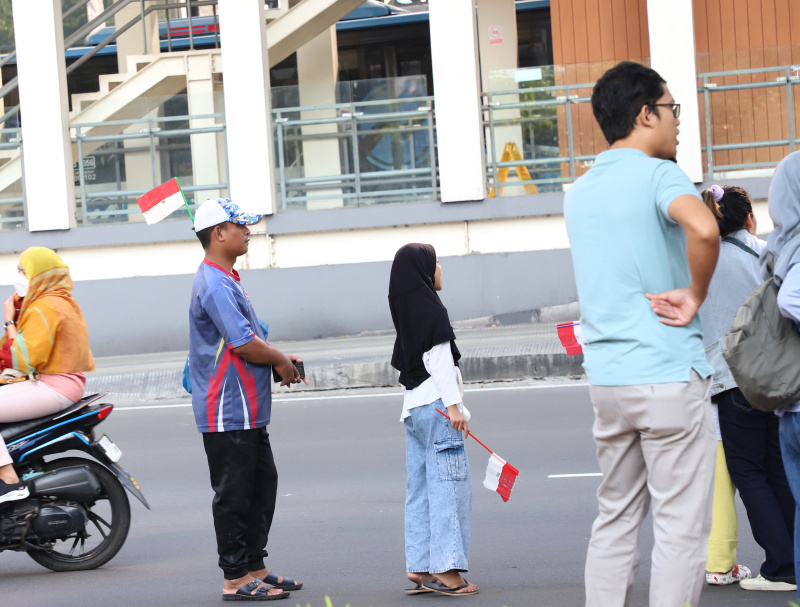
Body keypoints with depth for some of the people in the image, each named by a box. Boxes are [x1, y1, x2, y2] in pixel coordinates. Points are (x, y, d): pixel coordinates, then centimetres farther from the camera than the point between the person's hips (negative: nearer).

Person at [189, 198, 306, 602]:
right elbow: (244, 344, -24)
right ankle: (235, 579, 1)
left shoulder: (225, 280, 17)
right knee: (234, 493, -4)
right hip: (228, 411, -11)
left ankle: (254, 567, 23)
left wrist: (278, 360, 9)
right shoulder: (215, 284, -18)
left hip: (246, 409, 11)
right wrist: (280, 361, -7)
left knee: (262, 485, 16)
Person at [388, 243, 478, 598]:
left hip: (413, 407, 9)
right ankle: (444, 568, -10)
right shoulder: (430, 308, -11)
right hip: (435, 405, -9)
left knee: (421, 489, 8)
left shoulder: (407, 309, 14)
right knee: (449, 486, -7)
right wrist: (452, 405, -17)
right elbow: (438, 360, -16)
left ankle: (419, 568, 8)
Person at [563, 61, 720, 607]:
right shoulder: (660, 176, -10)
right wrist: (695, 296, -17)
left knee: (615, 520, 12)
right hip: (669, 374, -7)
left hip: (607, 377, 7)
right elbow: (704, 229, -31)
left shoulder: (578, 192, 13)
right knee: (682, 527, -2)